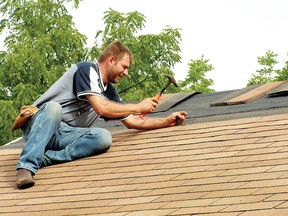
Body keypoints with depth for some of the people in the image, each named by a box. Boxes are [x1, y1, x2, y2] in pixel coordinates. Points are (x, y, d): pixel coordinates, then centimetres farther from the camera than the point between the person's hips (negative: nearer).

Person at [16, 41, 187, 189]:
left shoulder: (110, 91, 18)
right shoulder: (87, 69, -7)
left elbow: (133, 122, 23)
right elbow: (101, 108, -18)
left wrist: (167, 121, 15)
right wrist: (139, 107, -8)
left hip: (64, 135, 6)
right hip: (40, 124, -6)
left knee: (104, 137, -22)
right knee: (53, 107, -41)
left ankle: (46, 158, -32)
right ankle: (27, 166, -50)